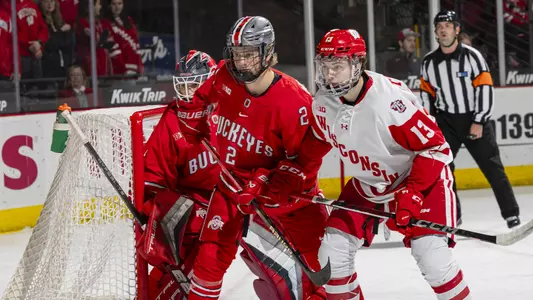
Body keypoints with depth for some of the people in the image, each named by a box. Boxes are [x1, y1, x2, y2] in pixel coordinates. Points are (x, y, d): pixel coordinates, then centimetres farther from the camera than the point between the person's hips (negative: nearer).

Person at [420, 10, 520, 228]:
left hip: (476, 120, -3)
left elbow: (485, 88, -12)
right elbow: (426, 93, 12)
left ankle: (511, 214, 9)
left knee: (492, 168, 0)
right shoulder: (429, 62, 2)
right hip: (446, 120, 3)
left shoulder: (471, 56, -10)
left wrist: (479, 122, -16)